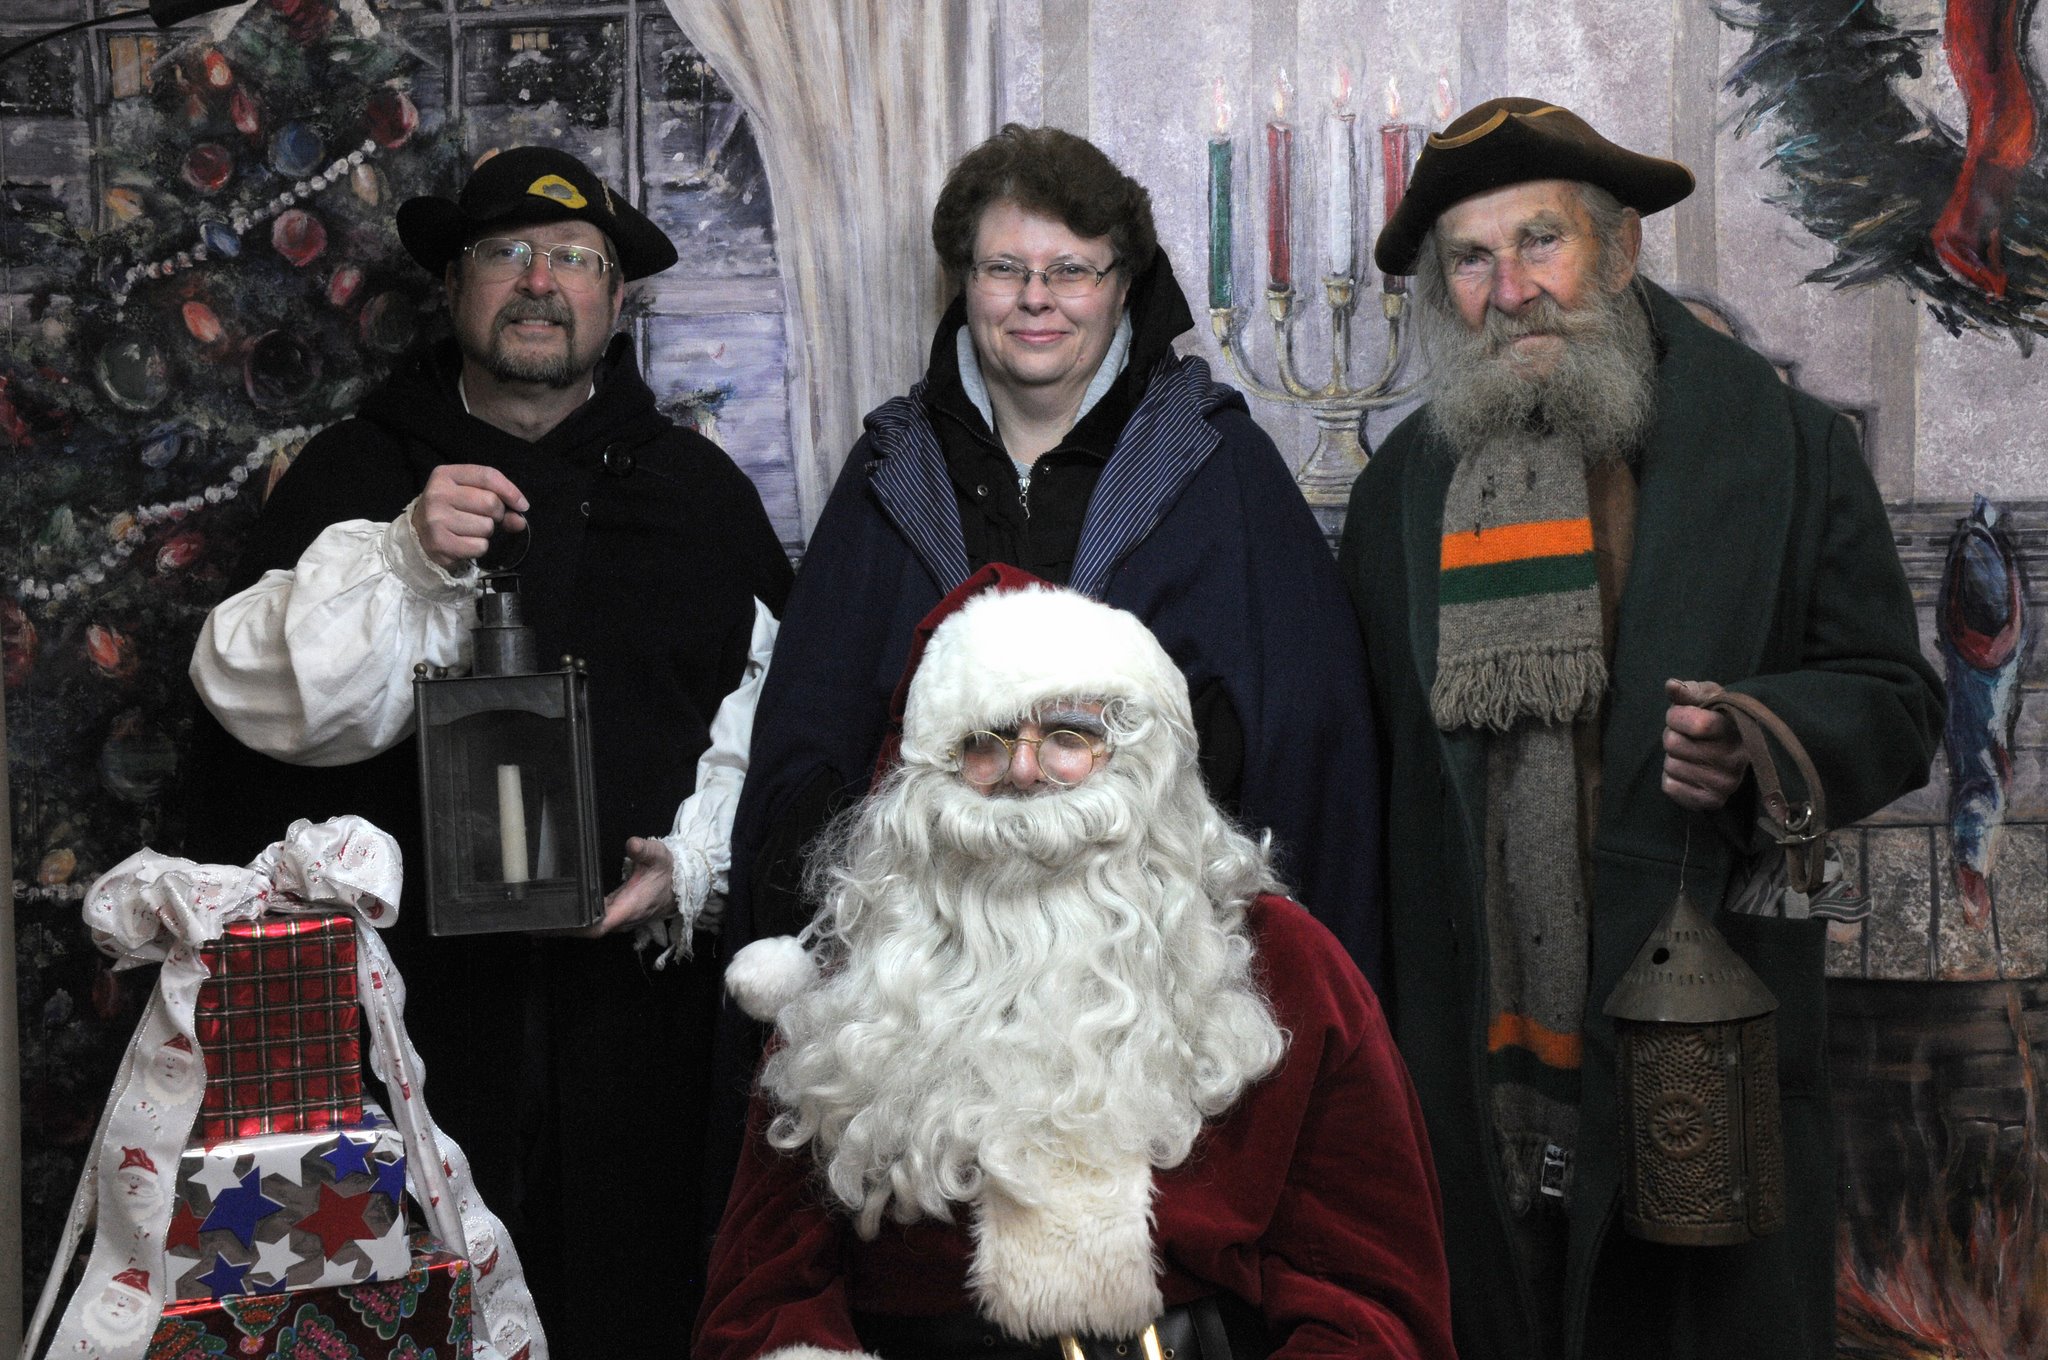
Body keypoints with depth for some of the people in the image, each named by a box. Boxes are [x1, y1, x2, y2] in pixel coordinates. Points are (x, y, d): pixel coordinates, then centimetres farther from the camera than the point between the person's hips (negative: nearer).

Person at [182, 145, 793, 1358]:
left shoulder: (699, 488, 11)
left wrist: (694, 857, -8)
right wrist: (404, 558, -17)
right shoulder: (357, 472, 8)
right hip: (414, 989, -1)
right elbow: (263, 692, -4)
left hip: (633, 992, 1)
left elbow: (772, 714, 6)